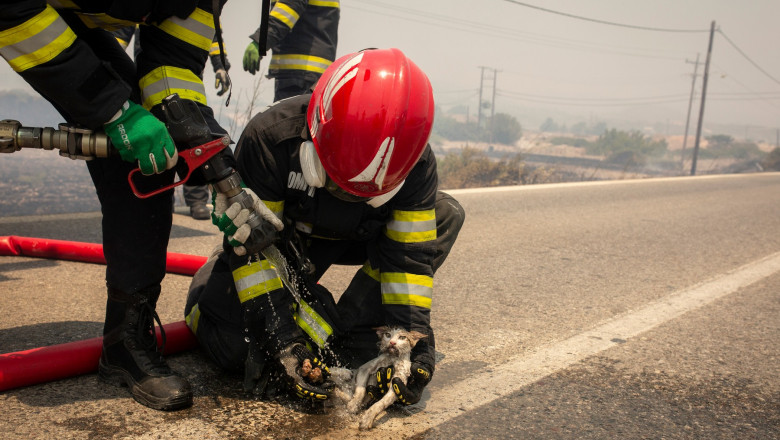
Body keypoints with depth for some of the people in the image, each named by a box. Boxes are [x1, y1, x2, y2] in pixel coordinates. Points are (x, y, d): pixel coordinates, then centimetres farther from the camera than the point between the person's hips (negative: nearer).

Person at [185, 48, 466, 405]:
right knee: (229, 340, -28)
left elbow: (411, 254, -20)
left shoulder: (415, 164, -26)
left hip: (350, 237, 4)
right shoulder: (270, 138, -34)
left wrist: (414, 335, -29)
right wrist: (279, 338, -35)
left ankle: (344, 342, -21)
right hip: (278, 235, -4)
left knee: (445, 216, -19)